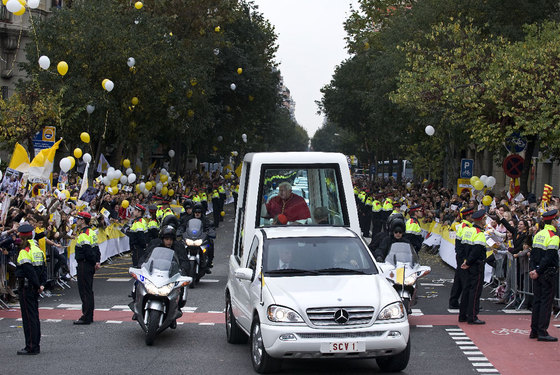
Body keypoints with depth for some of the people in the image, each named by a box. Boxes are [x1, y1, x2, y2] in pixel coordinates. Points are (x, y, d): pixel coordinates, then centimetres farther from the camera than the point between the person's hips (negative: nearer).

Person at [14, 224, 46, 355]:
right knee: (34, 316, 14)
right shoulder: (37, 249, 10)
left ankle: (31, 347, -2)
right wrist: (42, 284, 4)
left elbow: (30, 271, -21)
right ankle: (36, 345, 20)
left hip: (26, 287, -8)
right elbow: (43, 268, 10)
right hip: (35, 289, 8)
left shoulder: (24, 252, -16)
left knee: (28, 316, -4)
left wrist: (38, 285, -14)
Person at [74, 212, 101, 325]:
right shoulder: (91, 232, 15)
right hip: (90, 265, 10)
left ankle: (86, 318, -6)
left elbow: (87, 250, -22)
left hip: (84, 265, -10)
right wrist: (97, 261, 8)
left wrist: (95, 262, -13)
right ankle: (89, 316, 21)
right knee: (88, 290, 15)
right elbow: (96, 249, 15)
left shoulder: (83, 234, -17)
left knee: (85, 291, -7)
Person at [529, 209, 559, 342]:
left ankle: (534, 331, 17)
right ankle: (542, 332, -4)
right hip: (548, 274, -8)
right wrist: (537, 272, -15)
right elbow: (549, 257, -19)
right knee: (546, 301, -4)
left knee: (537, 300, 13)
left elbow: (533, 253, 9)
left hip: (537, 273, 8)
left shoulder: (538, 234, 11)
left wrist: (533, 269, 3)